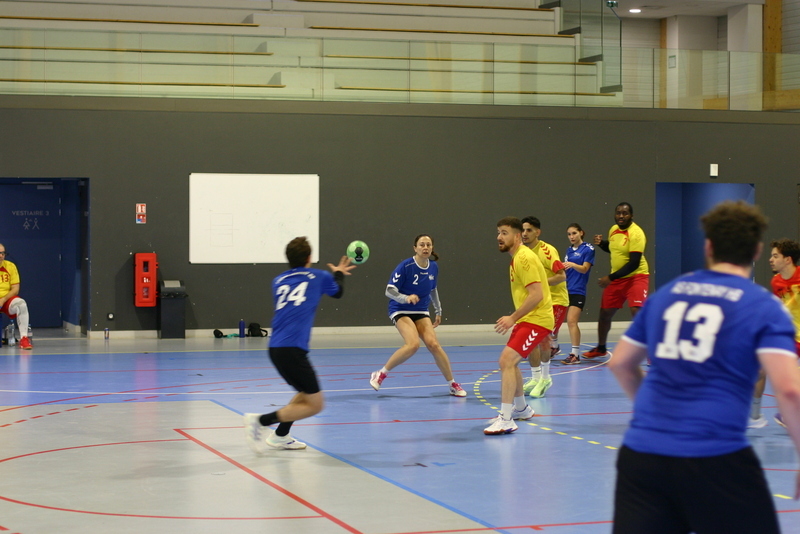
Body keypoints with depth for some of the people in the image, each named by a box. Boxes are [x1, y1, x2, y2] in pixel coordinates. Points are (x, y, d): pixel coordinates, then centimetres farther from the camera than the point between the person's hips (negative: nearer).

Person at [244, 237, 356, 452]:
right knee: (315, 404, -2)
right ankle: (260, 420, -12)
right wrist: (339, 274, 50)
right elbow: (338, 292, 29)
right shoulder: (318, 276, 7)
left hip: (276, 348, 7)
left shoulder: (279, 281, 17)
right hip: (292, 349, -7)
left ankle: (280, 435, 29)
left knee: (307, 392, 26)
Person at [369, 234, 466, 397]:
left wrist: (438, 311, 22)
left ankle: (452, 384, 1)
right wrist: (406, 298, -33)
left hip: (421, 312, 5)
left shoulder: (433, 267, 1)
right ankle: (381, 374, -11)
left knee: (433, 344, -13)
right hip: (400, 310, -5)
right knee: (413, 344, -27)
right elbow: (389, 290, -16)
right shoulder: (405, 266, -16)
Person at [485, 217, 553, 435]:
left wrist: (513, 318, -23)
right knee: (509, 362, 22)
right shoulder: (517, 258, 14)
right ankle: (521, 408, 40)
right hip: (527, 319, 11)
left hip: (536, 319, -11)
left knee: (506, 361, -21)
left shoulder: (524, 258, -17)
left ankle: (506, 420, -23)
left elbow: (536, 295, -25)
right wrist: (515, 318, 15)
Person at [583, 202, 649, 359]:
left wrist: (610, 278, -25)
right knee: (604, 313, 12)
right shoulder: (613, 230, 4)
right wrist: (601, 243, 1)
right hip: (616, 278, 7)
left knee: (636, 311, -23)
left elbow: (634, 263, -25)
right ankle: (601, 348, 34)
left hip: (636, 277, -7)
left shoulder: (636, 233, -20)